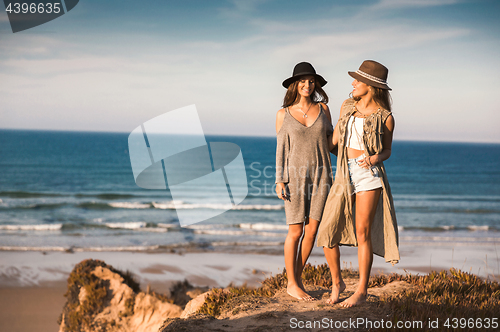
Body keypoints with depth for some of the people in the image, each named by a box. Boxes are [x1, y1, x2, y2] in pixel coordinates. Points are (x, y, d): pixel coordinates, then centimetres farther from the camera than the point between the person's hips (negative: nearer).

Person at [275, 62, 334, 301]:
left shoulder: (323, 109, 7)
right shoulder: (284, 114, 2)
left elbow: (331, 140, 14)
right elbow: (281, 149, 1)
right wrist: (279, 180, -4)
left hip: (320, 175, 3)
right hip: (295, 174, -2)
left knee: (312, 230, 2)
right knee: (296, 231, -2)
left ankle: (297, 276, 20)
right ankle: (292, 284, 9)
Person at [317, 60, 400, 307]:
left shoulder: (385, 117, -1)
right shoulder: (347, 106, 11)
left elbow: (387, 150, 8)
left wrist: (375, 158, -12)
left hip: (369, 175, -4)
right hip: (344, 176, 4)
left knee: (362, 232, -4)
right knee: (327, 232, -4)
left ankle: (362, 290, 9)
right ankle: (336, 283, 16)